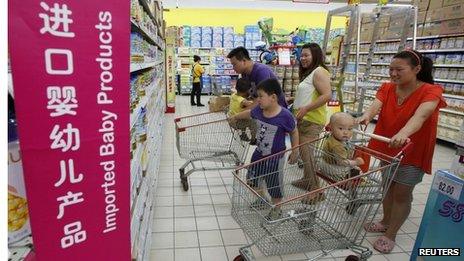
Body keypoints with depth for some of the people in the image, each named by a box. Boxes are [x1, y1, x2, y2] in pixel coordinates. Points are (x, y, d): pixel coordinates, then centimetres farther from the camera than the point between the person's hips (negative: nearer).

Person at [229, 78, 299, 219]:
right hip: (259, 153, 6)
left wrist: (295, 152, -7)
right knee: (251, 179, 20)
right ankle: (262, 199, 47)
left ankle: (276, 210, 36)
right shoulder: (259, 110, -10)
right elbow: (249, 113, 12)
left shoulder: (285, 115, -26)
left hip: (275, 157, -6)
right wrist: (235, 117, 28)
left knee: (275, 186, 9)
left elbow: (294, 132, -11)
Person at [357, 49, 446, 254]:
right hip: (388, 148, 5)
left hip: (413, 151, -4)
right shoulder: (386, 88, -6)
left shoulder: (431, 91, -18)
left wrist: (404, 133, -58)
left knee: (402, 193, 4)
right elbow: (375, 105, -25)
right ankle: (386, 222, 39)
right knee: (389, 186, 19)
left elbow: (420, 115, -38)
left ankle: (390, 235, 21)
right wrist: (366, 115, -49)